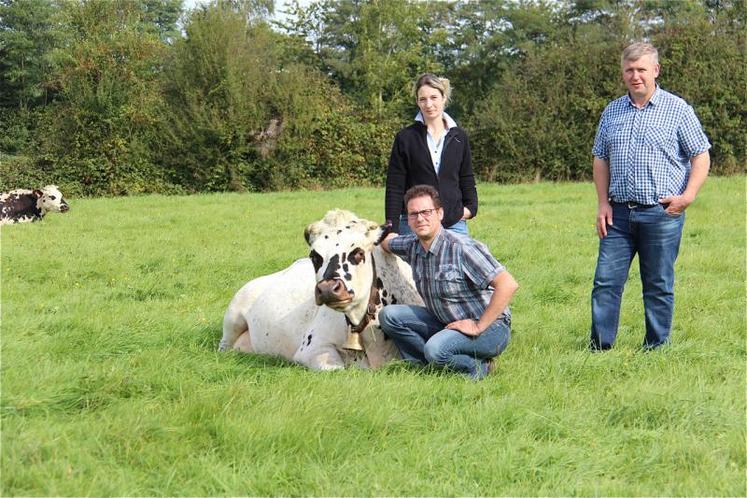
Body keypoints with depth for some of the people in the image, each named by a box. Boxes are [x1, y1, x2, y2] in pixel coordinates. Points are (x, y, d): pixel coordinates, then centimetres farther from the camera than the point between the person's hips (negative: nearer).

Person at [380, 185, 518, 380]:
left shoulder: (461, 247, -22)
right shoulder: (412, 246, 2)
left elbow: (508, 284, -28)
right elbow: (387, 240, 30)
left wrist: (478, 326, -25)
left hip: (489, 327, -8)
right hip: (446, 323, 8)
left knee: (436, 349, -34)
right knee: (389, 315, -4)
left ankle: (479, 368, -7)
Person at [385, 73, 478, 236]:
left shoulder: (459, 137, 9)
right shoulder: (406, 138, 1)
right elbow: (394, 186, 1)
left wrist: (470, 208, 2)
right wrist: (392, 229, -5)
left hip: (454, 224, 2)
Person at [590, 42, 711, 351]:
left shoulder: (677, 109, 0)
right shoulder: (612, 112, 12)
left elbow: (701, 156, 0)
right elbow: (600, 159, 17)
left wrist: (687, 196, -12)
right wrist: (603, 203, 6)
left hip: (662, 214, -4)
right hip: (619, 213, 4)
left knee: (659, 286, 3)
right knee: (606, 281, 0)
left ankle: (656, 348, 12)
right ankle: (599, 346, 6)